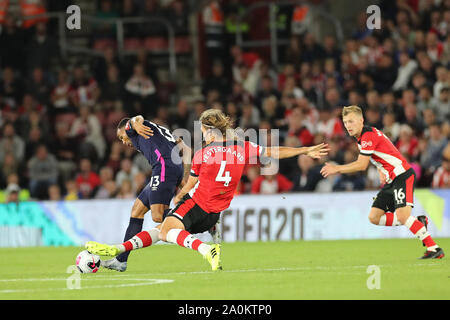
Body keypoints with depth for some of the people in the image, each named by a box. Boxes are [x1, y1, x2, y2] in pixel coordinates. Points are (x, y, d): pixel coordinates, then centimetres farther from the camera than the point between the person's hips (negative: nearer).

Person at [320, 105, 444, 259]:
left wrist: (337, 169, -14)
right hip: (391, 180, 10)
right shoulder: (361, 137, 14)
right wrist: (381, 172, 8)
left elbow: (361, 165, -21)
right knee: (374, 217, 3)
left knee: (402, 215, -24)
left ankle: (434, 249, -20)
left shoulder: (368, 135, -17)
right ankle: (418, 222, 11)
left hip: (403, 176, -10)